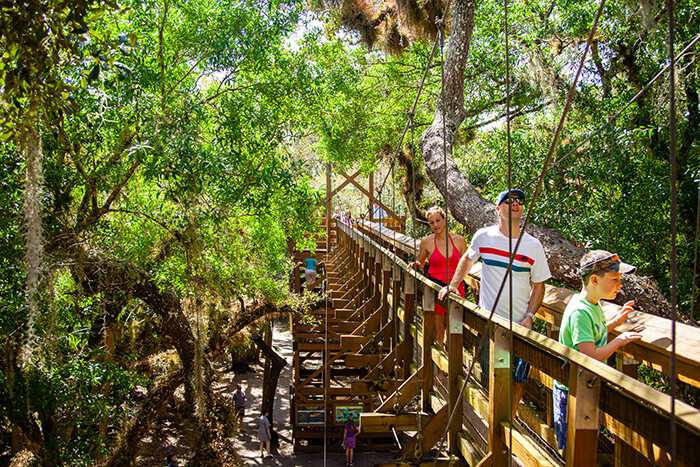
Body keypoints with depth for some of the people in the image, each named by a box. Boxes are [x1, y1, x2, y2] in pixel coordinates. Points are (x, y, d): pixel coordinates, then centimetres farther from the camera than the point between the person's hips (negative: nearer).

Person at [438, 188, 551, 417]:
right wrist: (453, 285, 11)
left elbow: (538, 285, 5)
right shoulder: (484, 236, -1)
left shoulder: (534, 246, -2)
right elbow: (468, 259, 19)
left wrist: (529, 316, -7)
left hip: (520, 323, 0)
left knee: (517, 378, 5)